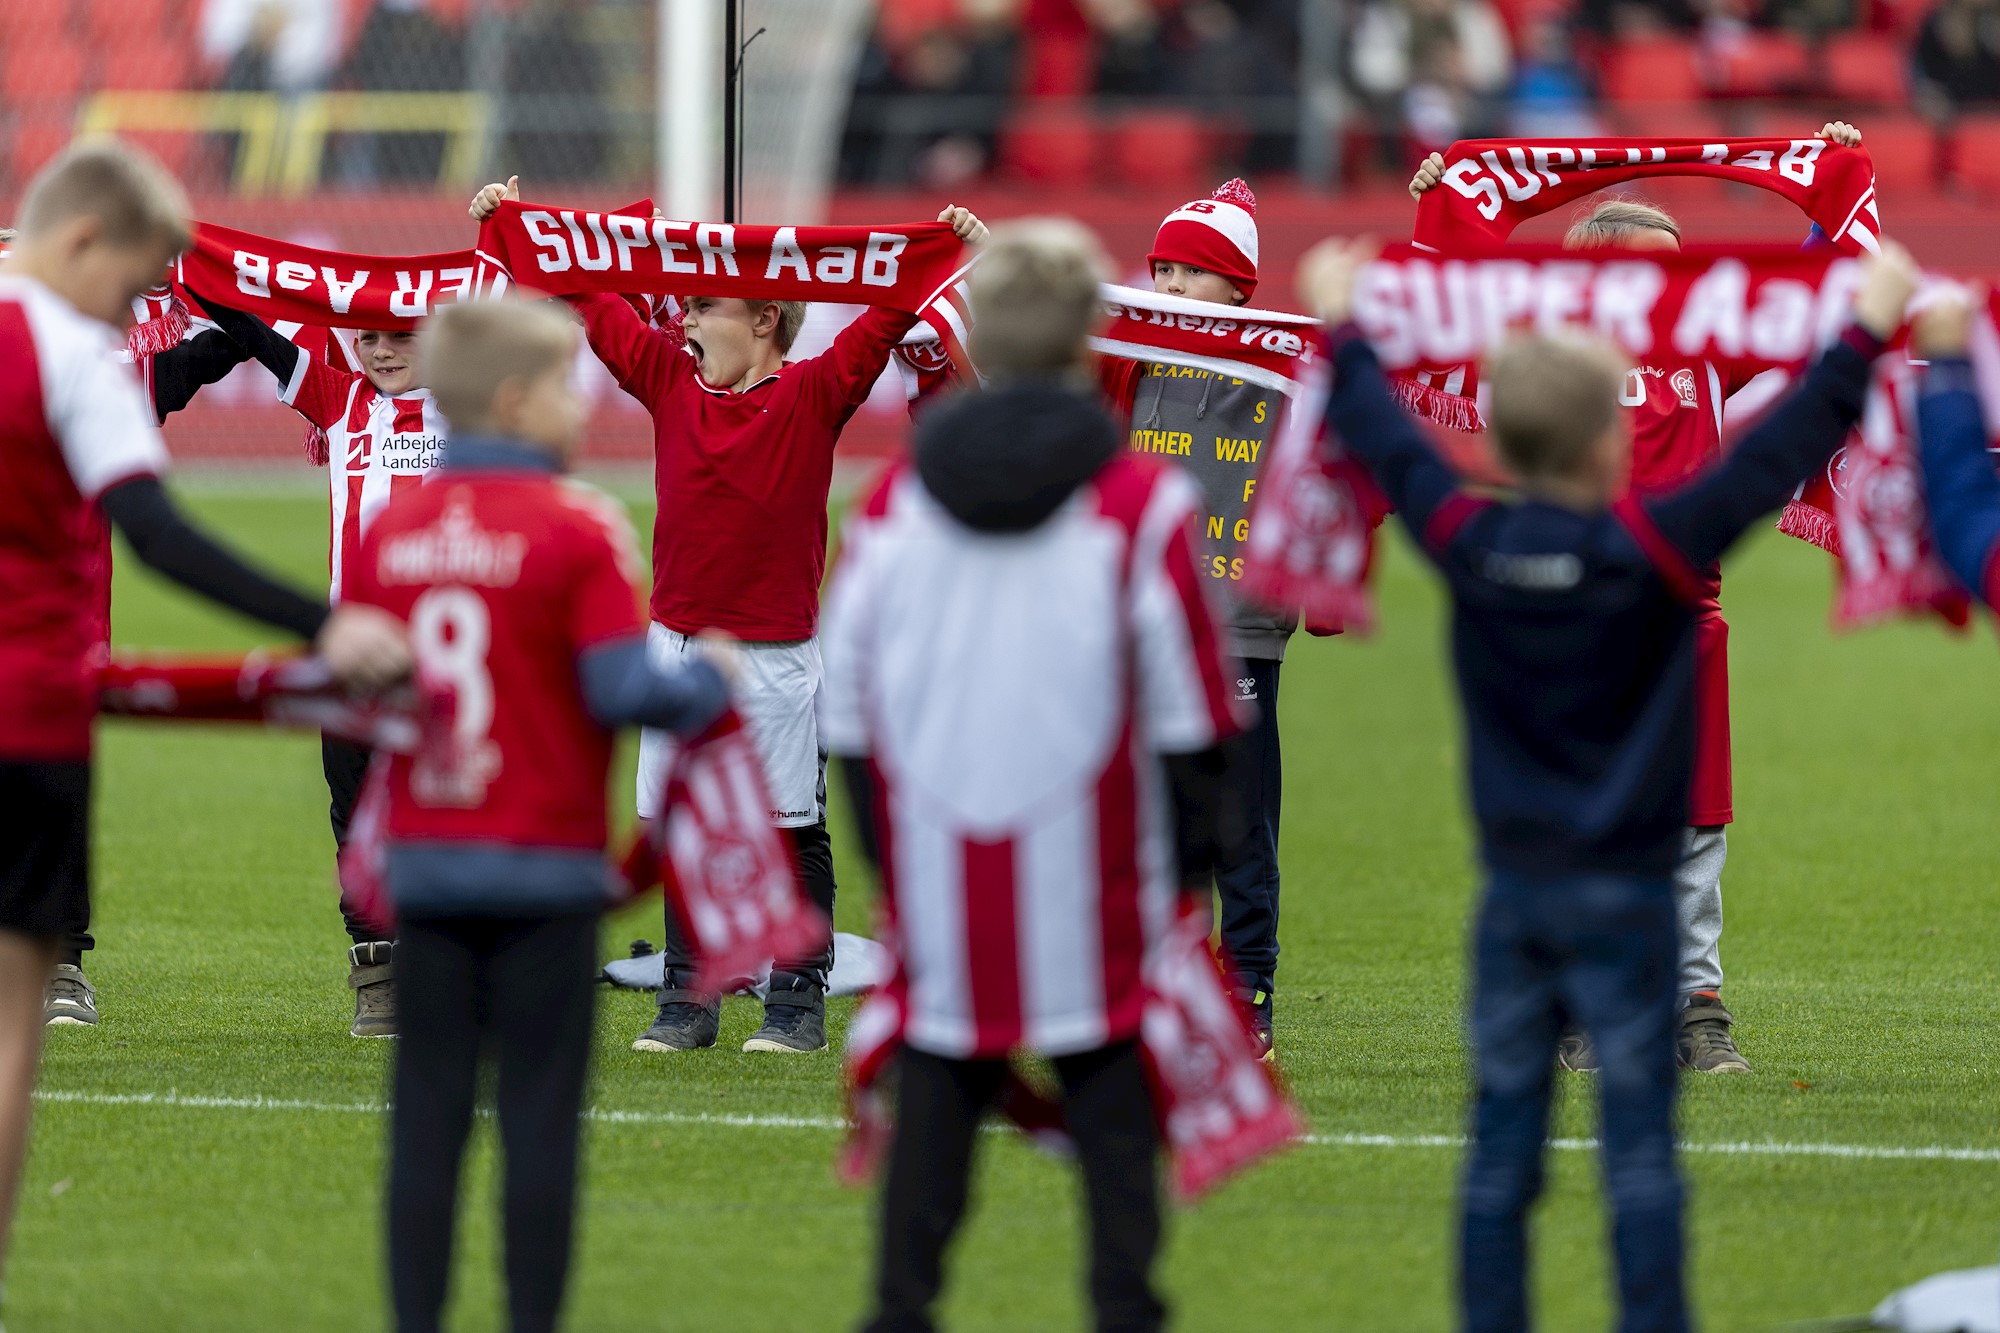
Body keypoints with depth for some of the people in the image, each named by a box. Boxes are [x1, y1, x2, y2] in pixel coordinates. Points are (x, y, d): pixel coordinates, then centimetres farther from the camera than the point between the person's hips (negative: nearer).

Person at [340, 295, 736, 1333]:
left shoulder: (389, 528, 3)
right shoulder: (579, 528, -11)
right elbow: (623, 691, -17)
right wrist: (708, 680, 1)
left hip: (425, 858, 4)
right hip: (543, 861, -4)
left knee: (429, 1104, 7)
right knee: (540, 1110, 2)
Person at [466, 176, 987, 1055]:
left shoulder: (814, 396, -5)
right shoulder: (670, 379, 7)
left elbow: (883, 323, -13)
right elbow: (596, 307, 11)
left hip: (776, 652, -4)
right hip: (677, 643, 4)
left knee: (793, 828, 2)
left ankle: (798, 1000, 7)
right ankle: (688, 998, 14)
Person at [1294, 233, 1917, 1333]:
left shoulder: (1466, 541, -5)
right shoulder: (1653, 549, -16)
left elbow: (1384, 441, 10)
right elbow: (1777, 457, -15)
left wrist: (1340, 326, 25)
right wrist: (1866, 333, -7)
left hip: (1513, 888, 4)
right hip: (1624, 893, -4)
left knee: (1501, 1137, 8)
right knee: (1639, 1140, -1)